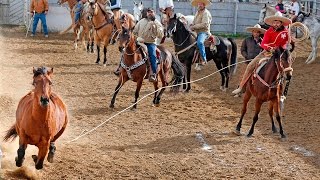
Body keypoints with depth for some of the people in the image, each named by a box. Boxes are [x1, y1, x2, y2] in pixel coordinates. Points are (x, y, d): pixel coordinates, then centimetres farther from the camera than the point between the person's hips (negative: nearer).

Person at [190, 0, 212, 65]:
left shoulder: (206, 13, -11)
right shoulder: (198, 12, 17)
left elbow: (204, 24, -21)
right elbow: (194, 22, 25)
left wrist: (194, 27, -19)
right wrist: (191, 26, 1)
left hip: (204, 32, -10)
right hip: (196, 32, 10)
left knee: (199, 42, -36)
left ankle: (204, 59, -35)